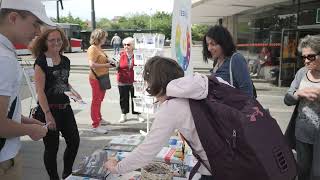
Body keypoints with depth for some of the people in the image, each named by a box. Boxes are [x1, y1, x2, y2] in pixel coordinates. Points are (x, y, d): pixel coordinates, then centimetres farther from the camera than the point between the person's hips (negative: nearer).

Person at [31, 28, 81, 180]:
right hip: (49, 110, -6)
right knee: (52, 147, 5)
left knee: (74, 141, 11)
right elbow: (40, 90, -15)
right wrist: (48, 114, -20)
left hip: (65, 108, 6)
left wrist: (73, 91, 2)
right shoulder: (41, 62, -10)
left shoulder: (65, 60, 8)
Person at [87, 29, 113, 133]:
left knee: (99, 100, 20)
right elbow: (91, 64, -28)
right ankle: (95, 125, 3)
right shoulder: (92, 48, -17)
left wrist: (108, 61, 9)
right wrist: (105, 65, -23)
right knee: (96, 101, -4)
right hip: (96, 78, -10)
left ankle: (99, 119, 36)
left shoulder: (99, 48, 13)